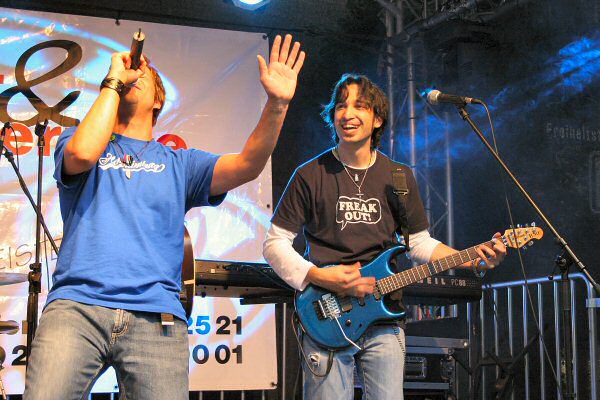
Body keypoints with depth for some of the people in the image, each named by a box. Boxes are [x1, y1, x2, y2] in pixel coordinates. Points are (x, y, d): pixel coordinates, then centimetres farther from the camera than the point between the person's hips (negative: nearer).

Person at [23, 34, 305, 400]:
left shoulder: (179, 163, 22)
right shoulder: (77, 139, 19)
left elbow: (247, 165, 6)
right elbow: (83, 153, -7)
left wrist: (277, 105, -9)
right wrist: (114, 81, 5)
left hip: (156, 315, 2)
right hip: (77, 306, -1)